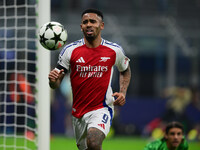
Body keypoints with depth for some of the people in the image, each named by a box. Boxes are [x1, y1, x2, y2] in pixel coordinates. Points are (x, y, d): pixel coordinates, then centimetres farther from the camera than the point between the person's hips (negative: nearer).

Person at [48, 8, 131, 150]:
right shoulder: (70, 50, -4)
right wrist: (53, 80, -25)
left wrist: (123, 92, 2)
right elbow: (57, 84, 0)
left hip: (102, 108, -3)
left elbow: (125, 70, 19)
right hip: (78, 111, 3)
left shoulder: (114, 50, -2)